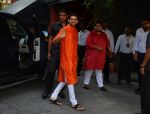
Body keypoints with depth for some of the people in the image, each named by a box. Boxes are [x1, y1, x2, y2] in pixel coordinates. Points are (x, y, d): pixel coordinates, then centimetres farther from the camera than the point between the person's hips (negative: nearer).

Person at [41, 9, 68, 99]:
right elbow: (51, 39, 8)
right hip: (55, 51, 0)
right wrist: (49, 52, 3)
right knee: (50, 71, -3)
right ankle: (47, 90, 9)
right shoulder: (55, 26, 7)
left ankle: (61, 90, 18)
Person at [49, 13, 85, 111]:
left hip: (73, 58, 8)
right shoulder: (65, 29, -10)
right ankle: (74, 103, 2)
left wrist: (76, 57, 21)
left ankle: (53, 97, 22)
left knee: (64, 79, 12)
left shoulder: (76, 30, 13)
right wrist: (60, 37, -40)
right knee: (70, 80, -4)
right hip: (66, 58, -8)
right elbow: (54, 41, -18)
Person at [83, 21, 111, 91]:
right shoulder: (91, 34, -2)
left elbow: (107, 43, 18)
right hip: (92, 54, -4)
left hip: (101, 55, 4)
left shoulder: (104, 35, 11)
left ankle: (101, 85, 8)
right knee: (90, 69, 3)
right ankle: (86, 83, 15)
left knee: (99, 70, 7)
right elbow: (88, 43, -10)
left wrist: (109, 48, -1)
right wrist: (97, 47, -16)